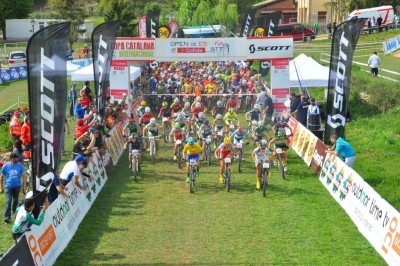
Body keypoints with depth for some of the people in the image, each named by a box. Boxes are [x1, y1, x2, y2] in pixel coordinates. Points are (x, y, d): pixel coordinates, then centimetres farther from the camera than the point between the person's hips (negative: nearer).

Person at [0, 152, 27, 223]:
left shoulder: (19, 165, -3)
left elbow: (24, 174, 1)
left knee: (15, 200, 17)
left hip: (17, 186, 2)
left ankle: (14, 211, 40)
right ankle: (7, 216, -14)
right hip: (8, 186, -2)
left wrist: (24, 185, -5)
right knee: (8, 201, -12)